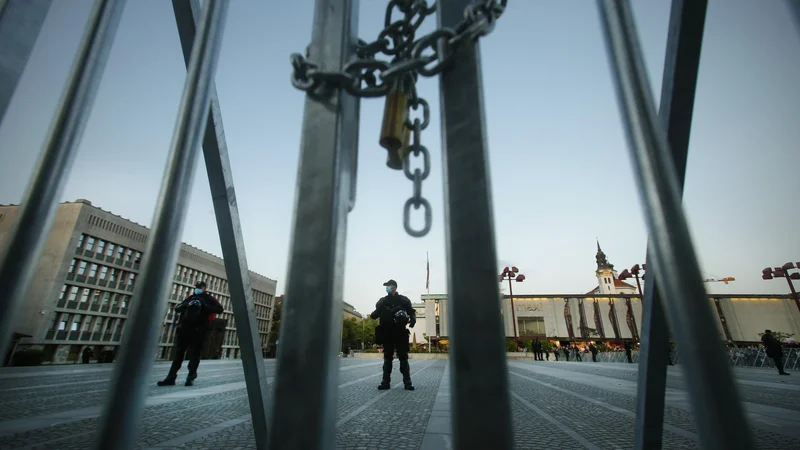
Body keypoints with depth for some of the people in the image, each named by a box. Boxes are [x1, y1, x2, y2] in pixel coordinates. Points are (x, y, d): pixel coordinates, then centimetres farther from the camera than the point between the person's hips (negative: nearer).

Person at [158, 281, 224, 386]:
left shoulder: (209, 299, 4)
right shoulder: (190, 298, 17)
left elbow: (220, 309, -7)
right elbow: (177, 309, 15)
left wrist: (205, 306, -17)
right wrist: (185, 305, -6)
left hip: (198, 331, -4)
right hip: (184, 329, 4)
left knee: (194, 354, 1)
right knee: (178, 353, 7)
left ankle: (191, 377, 8)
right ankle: (171, 378, 13)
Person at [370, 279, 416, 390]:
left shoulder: (404, 300, 5)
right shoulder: (383, 301, 11)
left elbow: (412, 312, 7)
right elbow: (376, 314, 9)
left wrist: (413, 319, -15)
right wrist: (373, 315, -15)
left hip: (400, 332, -2)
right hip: (387, 333, 2)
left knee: (403, 358, 1)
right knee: (387, 358, 7)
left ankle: (407, 382, 5)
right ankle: (386, 382, 11)